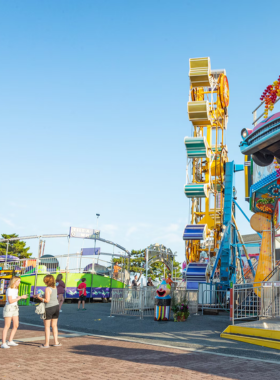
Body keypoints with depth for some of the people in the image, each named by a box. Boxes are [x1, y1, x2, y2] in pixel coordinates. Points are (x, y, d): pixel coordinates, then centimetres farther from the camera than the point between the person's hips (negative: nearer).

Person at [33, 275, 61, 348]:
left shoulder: (47, 289, -17)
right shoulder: (55, 287, 6)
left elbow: (47, 300, -21)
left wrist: (38, 297, -10)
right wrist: (40, 296, 17)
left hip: (49, 308, -7)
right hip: (56, 306, 7)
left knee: (47, 326, 3)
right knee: (54, 326, 15)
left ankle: (46, 343, 6)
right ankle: (56, 342, 18)